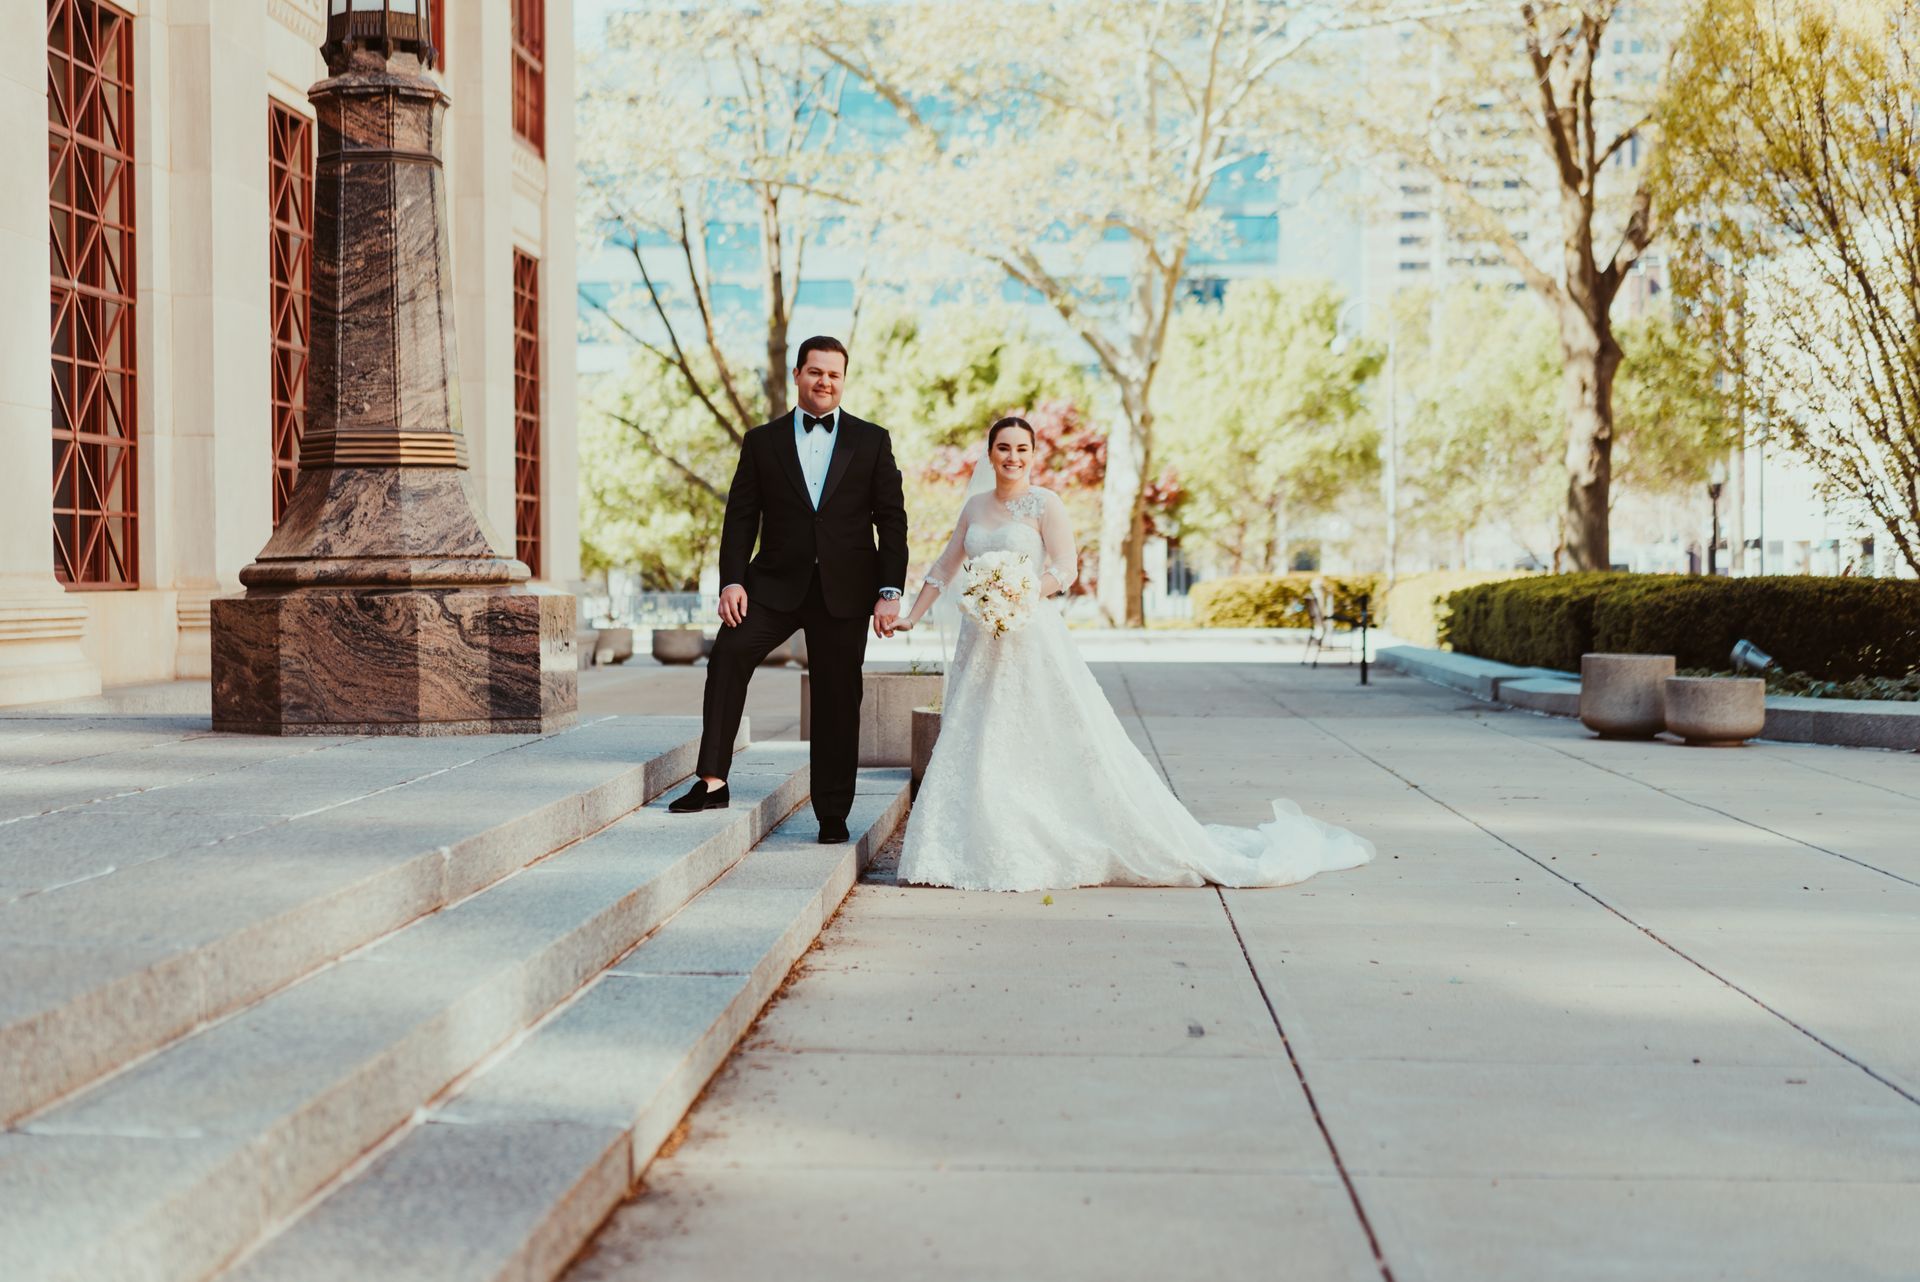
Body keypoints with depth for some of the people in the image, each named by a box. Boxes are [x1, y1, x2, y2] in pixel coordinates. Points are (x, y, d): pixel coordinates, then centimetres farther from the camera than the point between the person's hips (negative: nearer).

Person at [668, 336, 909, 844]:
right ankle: (712, 780, -23)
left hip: (845, 592, 0)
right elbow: (740, 518, 5)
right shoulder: (763, 441, 8)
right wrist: (732, 581, -9)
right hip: (777, 584, 0)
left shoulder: (872, 441, 7)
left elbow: (891, 520, 4)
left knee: (837, 703, 3)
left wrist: (890, 592, -5)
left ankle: (833, 815, 14)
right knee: (729, 651, -24)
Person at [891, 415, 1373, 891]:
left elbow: (1065, 569, -13)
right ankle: (982, 854, 13)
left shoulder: (1044, 503, -5)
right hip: (981, 646, 6)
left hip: (1034, 642, -6)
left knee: (1072, 747, -6)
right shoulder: (976, 506, 13)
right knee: (971, 752, 4)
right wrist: (912, 617, 11)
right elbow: (945, 567, 17)